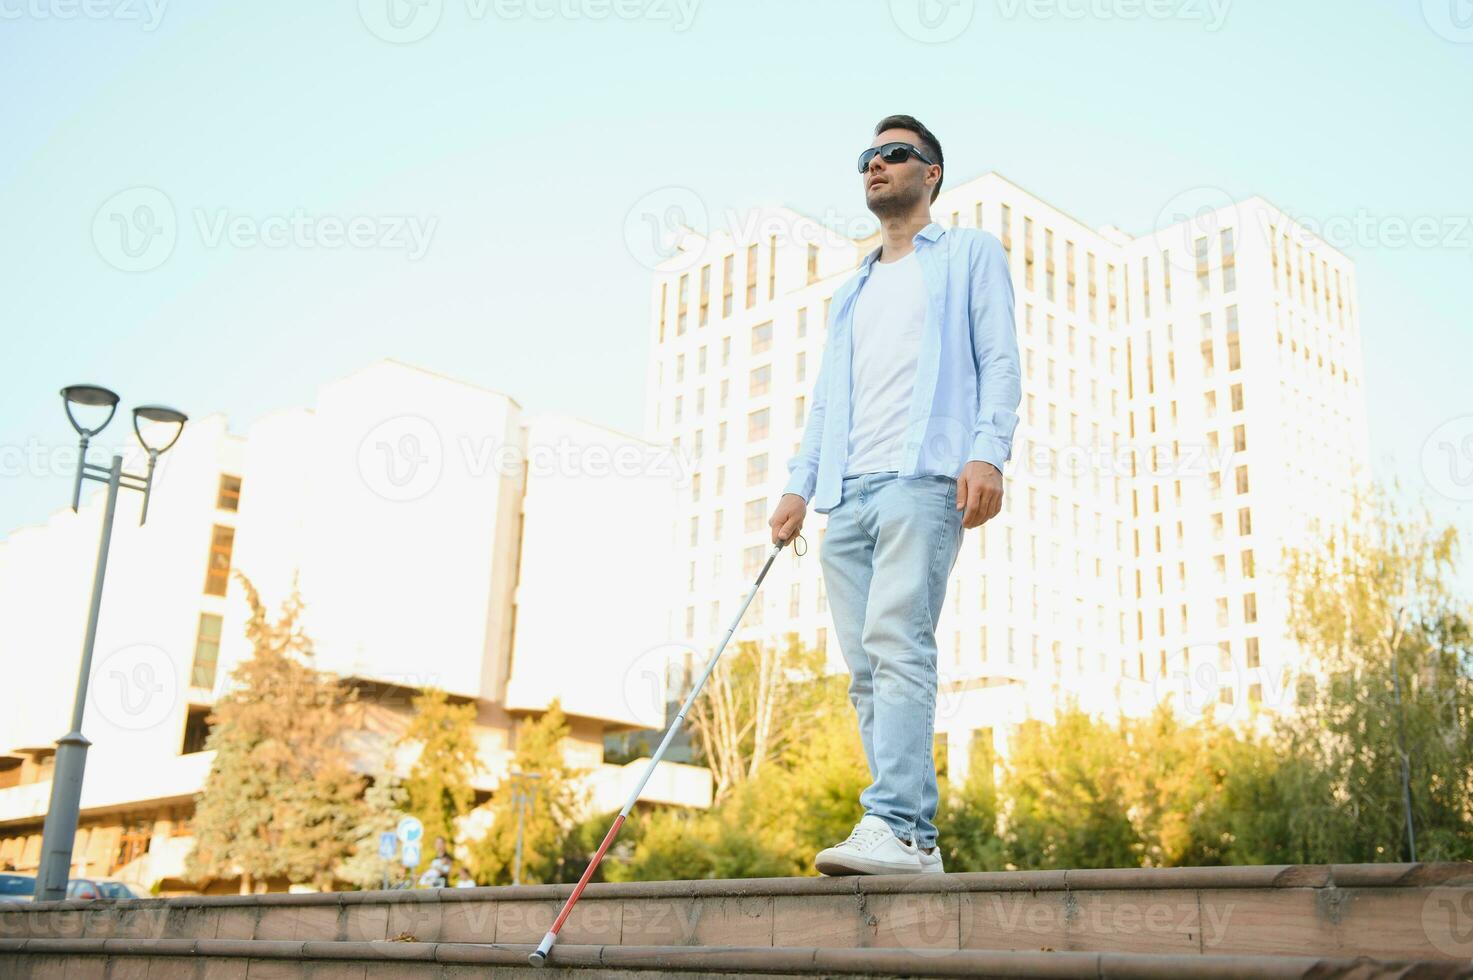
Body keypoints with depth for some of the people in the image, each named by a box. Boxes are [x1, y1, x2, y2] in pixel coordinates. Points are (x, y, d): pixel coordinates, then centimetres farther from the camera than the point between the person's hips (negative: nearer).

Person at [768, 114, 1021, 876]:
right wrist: (799, 483, 12)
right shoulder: (851, 291, 32)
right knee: (867, 668, -2)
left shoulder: (971, 253, 16)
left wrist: (988, 451, -14)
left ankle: (896, 825, -24)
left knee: (897, 643, -21)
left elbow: (998, 360, 2)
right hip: (848, 493, 6)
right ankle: (911, 839, -1)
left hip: (923, 477, -6)